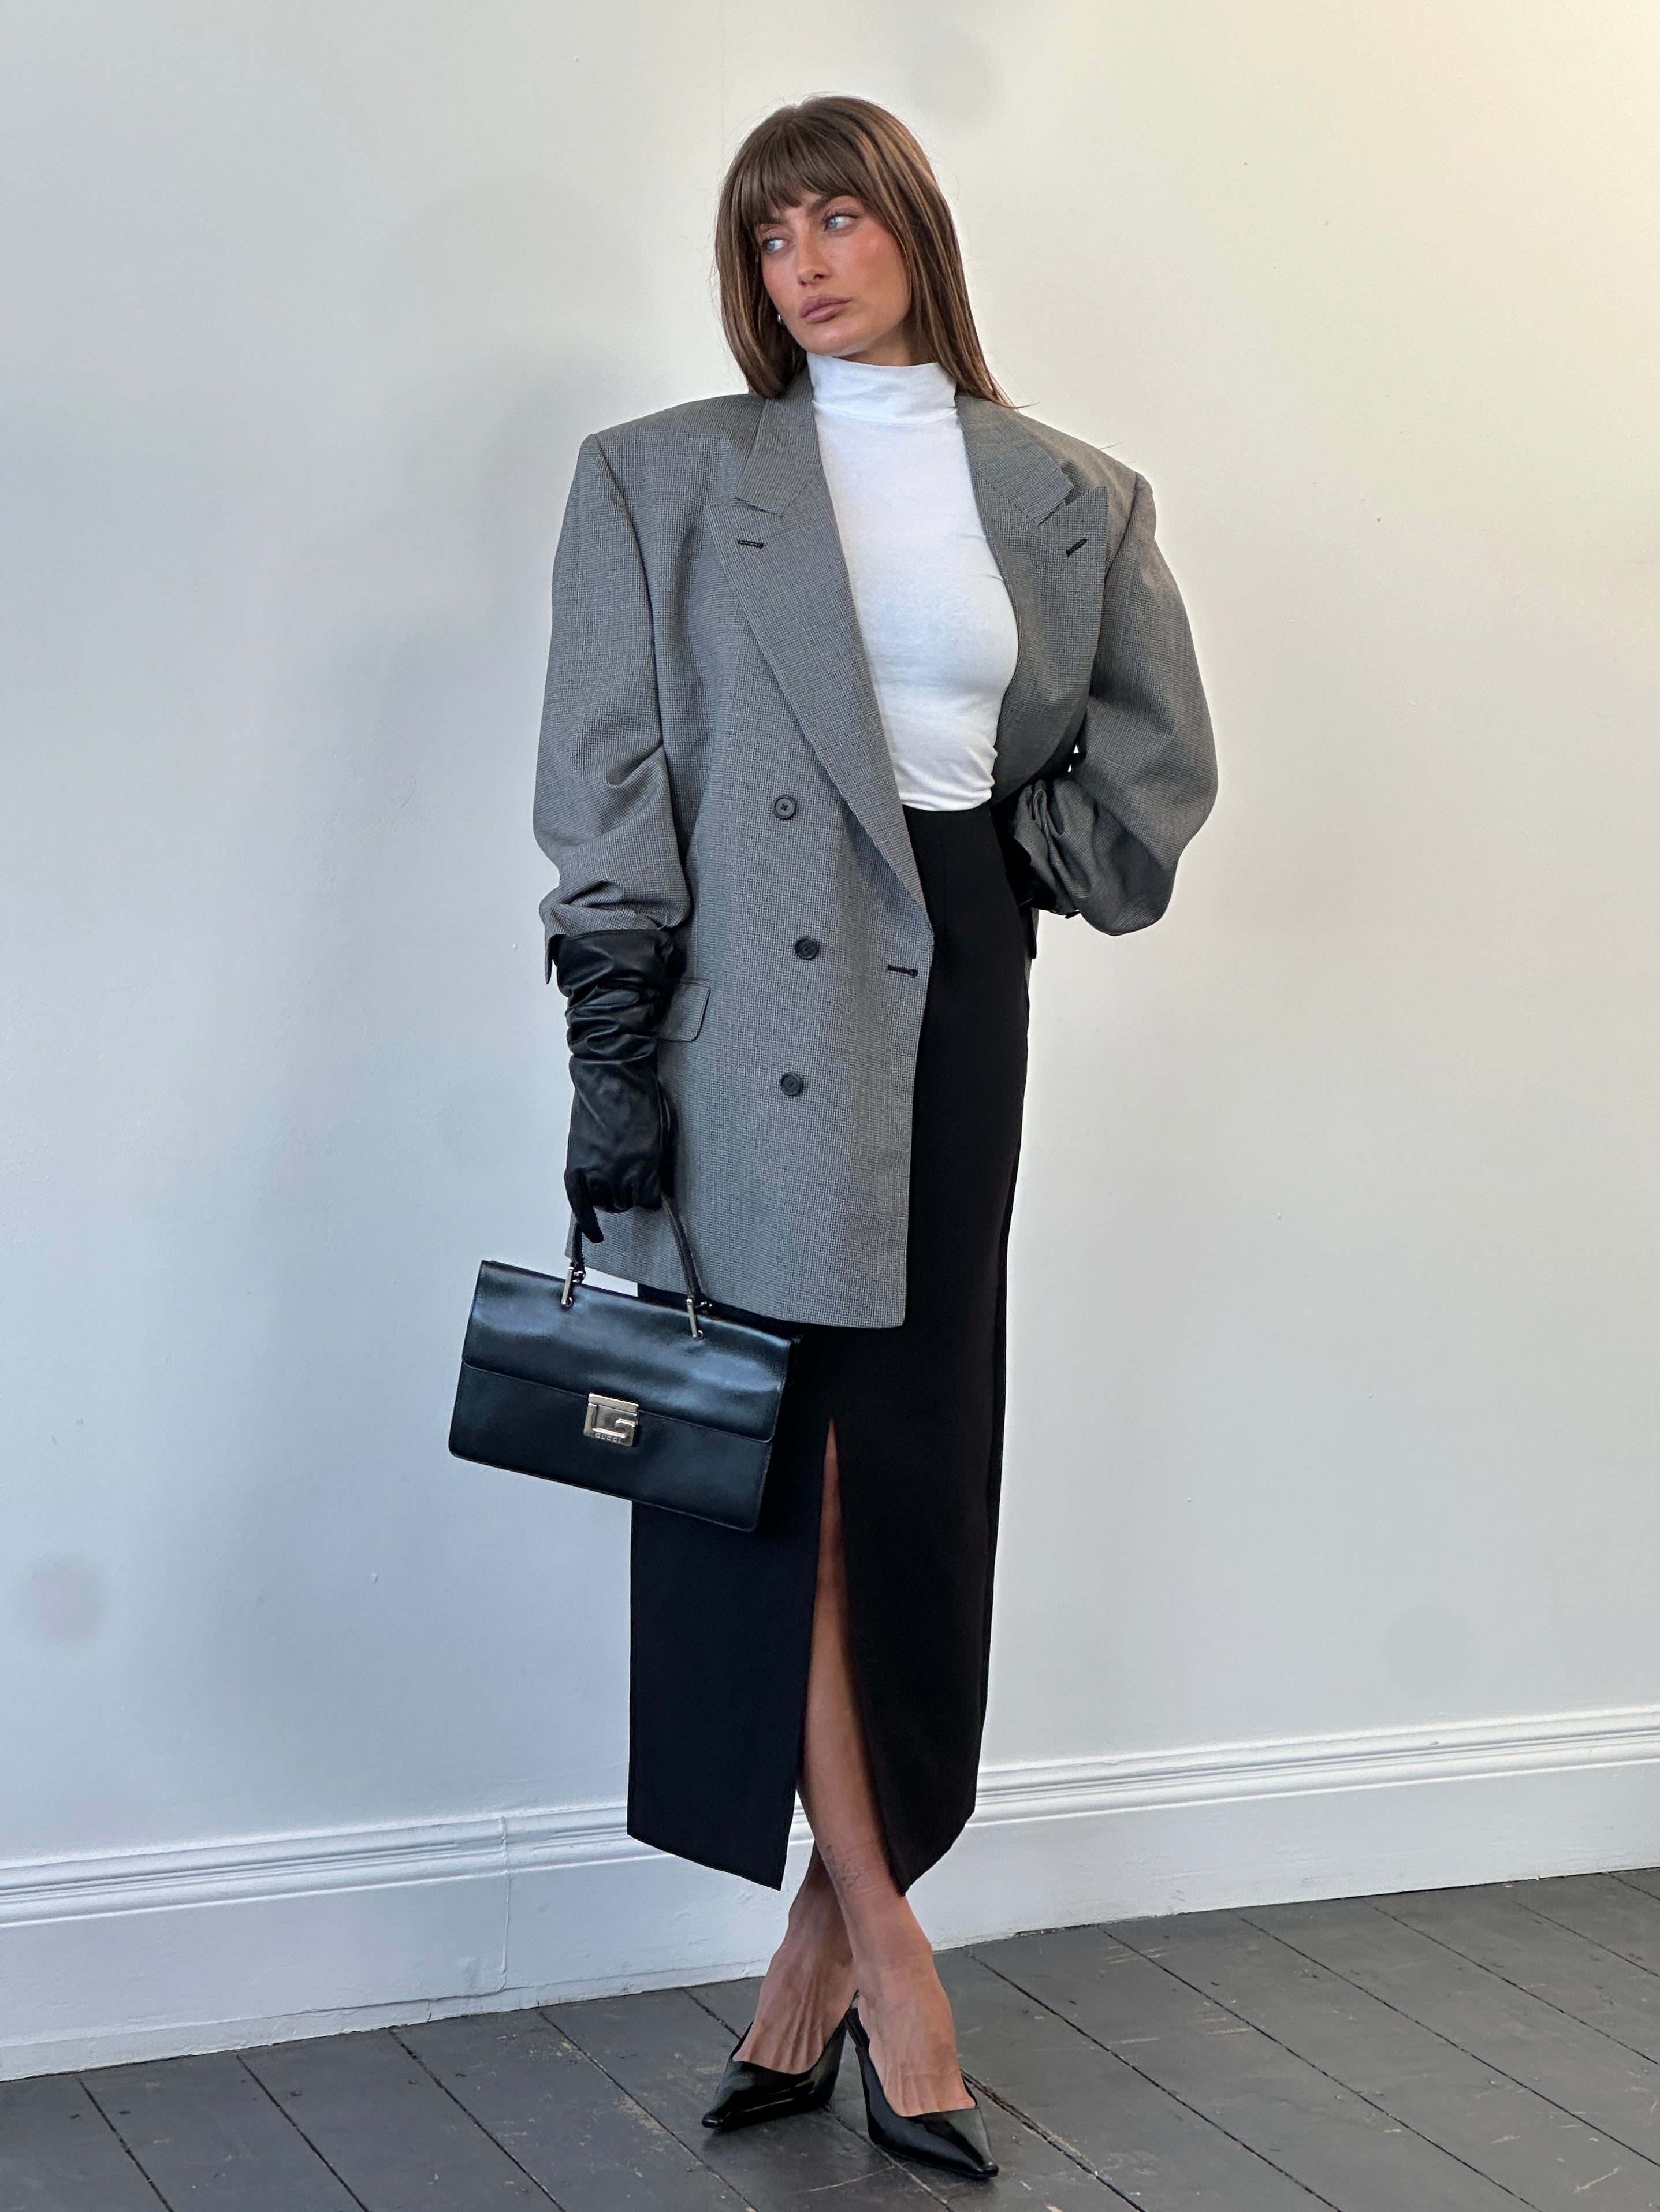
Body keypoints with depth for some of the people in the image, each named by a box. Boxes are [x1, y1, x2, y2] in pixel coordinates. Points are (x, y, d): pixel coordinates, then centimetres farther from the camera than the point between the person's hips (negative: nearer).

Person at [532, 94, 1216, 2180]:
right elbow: (608, 783, -2)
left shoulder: (1077, 500, 11)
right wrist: (610, 1051, -9)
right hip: (757, 998, -3)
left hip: (956, 996, 3)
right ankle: (879, 1948, 2)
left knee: (916, 1462, 3)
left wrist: (1022, 857, 2)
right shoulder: (663, 478, 4)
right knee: (784, 1460, -6)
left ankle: (817, 1951, 14)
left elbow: (1157, 764, 17)